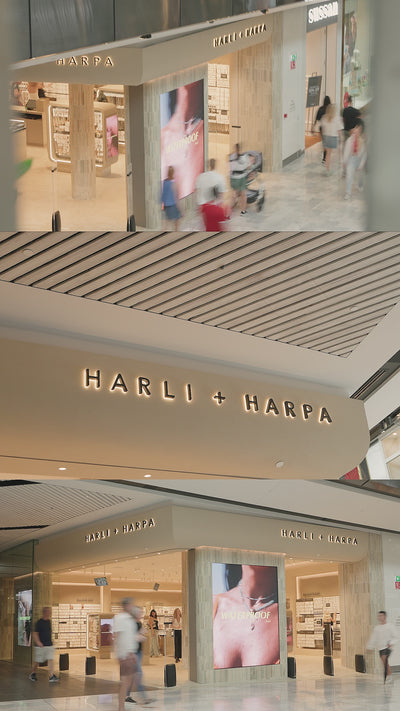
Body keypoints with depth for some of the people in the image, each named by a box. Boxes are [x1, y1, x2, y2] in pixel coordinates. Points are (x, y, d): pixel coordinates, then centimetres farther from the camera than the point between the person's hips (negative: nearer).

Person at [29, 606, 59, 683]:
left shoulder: (49, 621, 10)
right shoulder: (39, 622, -11)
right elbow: (35, 634, -13)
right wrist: (38, 642, -23)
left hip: (49, 645, 5)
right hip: (40, 646, -5)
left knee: (51, 660, -8)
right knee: (37, 661, 7)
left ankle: (51, 676, -12)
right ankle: (32, 674, 29)